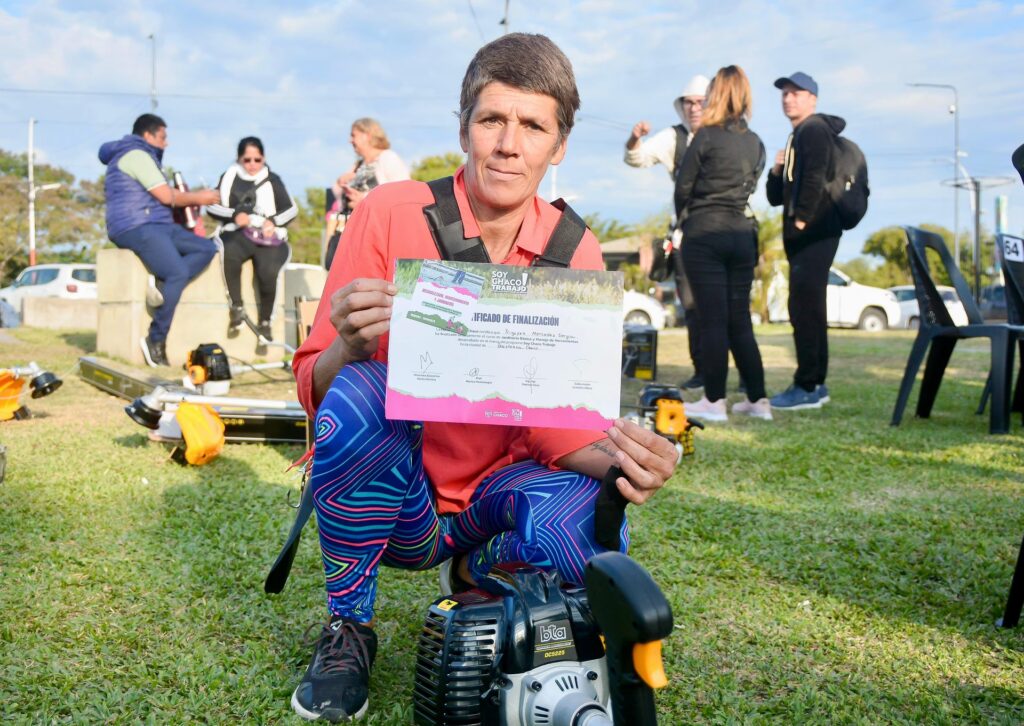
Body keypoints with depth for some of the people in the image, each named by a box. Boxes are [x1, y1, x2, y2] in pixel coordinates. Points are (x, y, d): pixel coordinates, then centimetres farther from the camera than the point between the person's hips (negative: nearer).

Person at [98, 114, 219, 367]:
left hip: (159, 226, 11)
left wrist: (195, 198, 14)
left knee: (207, 248, -4)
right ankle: (156, 340, -23)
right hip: (136, 228, -11)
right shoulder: (136, 155, -6)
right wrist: (198, 198, 3)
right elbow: (166, 196, -11)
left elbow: (163, 195, 25)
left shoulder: (140, 156, 28)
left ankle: (162, 285, -22)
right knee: (179, 273, -28)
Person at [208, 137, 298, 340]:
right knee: (230, 253, -36)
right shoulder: (229, 177, 13)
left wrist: (274, 221, -8)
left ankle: (264, 321, -10)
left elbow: (291, 209, 12)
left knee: (268, 272, -30)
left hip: (268, 237, 0)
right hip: (237, 233, 0)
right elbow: (212, 207, 9)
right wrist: (234, 215, -9)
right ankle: (237, 308, -20)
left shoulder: (272, 180, 14)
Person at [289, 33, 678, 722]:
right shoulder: (391, 213, -11)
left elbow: (556, 424, -6)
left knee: (583, 528, -31)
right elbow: (314, 388, -11)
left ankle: (479, 571, 8)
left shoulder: (576, 253, -4)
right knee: (360, 394, -32)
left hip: (495, 491, 2)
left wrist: (620, 459, -29)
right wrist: (351, 349, -35)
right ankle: (348, 629, -8)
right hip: (394, 497, -1)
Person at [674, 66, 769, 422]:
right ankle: (757, 400, 13)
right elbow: (750, 187, 14)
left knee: (713, 320, -3)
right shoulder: (756, 144, 10)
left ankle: (714, 402, -1)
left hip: (704, 235, -5)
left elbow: (683, 187, -1)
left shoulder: (706, 136, -6)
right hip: (742, 235, 5)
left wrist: (685, 219, 16)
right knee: (739, 319, 11)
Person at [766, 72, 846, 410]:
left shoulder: (814, 129, -5)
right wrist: (777, 170, 5)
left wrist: (801, 219, -17)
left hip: (815, 232, -10)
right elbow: (776, 197, 22)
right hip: (802, 237, 10)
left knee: (804, 306, -13)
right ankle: (815, 385, 16)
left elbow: (815, 178, -19)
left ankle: (807, 386, -13)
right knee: (807, 309, 11)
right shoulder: (796, 137, 24)